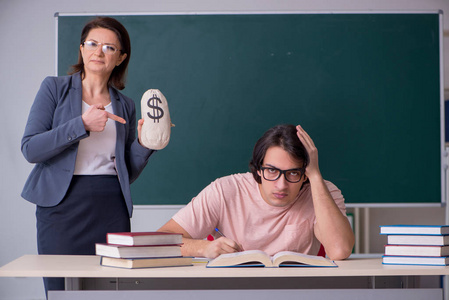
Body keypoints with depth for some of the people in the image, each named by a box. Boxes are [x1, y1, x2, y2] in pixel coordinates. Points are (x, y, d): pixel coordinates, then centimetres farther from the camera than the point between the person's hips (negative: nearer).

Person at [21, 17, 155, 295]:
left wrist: (144, 143, -3)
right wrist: (82, 124, -15)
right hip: (63, 206, -3)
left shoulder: (125, 106, 13)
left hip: (111, 210, 3)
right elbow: (30, 149, -7)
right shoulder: (55, 88, 4)